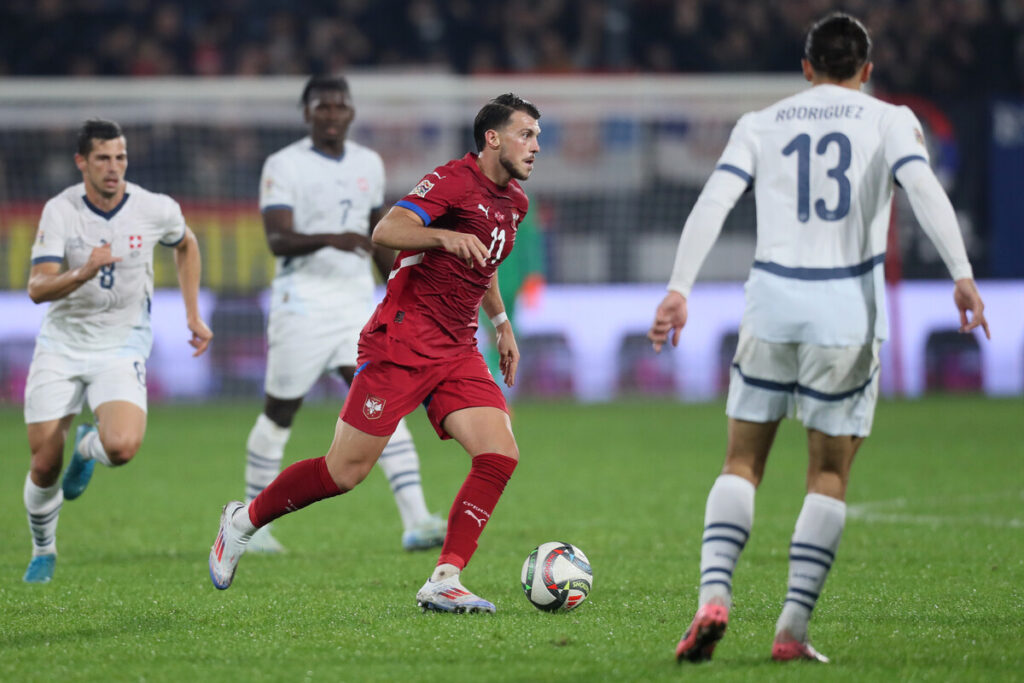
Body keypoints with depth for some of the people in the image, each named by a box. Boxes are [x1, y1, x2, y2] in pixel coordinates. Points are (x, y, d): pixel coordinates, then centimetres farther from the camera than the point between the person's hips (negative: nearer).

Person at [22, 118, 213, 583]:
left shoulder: (155, 209, -9)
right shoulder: (60, 211, -13)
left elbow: (185, 245, 15)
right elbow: (38, 289, -21)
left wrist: (193, 315, 13)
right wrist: (85, 272, -40)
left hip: (120, 349, 0)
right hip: (61, 347, 0)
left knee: (123, 447, -26)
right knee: (44, 466, 0)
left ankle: (88, 448, 12)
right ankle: (43, 552, 28)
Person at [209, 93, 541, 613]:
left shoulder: (514, 202, 14)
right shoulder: (454, 181, -13)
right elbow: (386, 231, -26)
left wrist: (501, 323, 30)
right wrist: (444, 236, -40)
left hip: (458, 351, 8)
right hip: (402, 340, -8)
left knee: (500, 456, -12)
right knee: (345, 471, -6)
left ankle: (444, 582, -10)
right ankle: (243, 521, 17)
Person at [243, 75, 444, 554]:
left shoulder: (369, 164, 11)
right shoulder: (283, 166, -7)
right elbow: (278, 240, -19)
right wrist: (331, 239, -35)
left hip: (357, 303, 4)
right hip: (302, 306, -4)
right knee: (279, 415, 5)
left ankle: (415, 521, -17)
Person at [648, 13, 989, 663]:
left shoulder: (761, 126, 12)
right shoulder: (890, 121, 7)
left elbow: (713, 202, 0)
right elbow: (925, 188, -10)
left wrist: (678, 289, -5)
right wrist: (963, 275, -17)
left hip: (773, 299, 1)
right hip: (849, 307, -1)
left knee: (742, 463, 11)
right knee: (830, 475, 7)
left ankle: (715, 595, -10)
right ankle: (793, 628, 1)